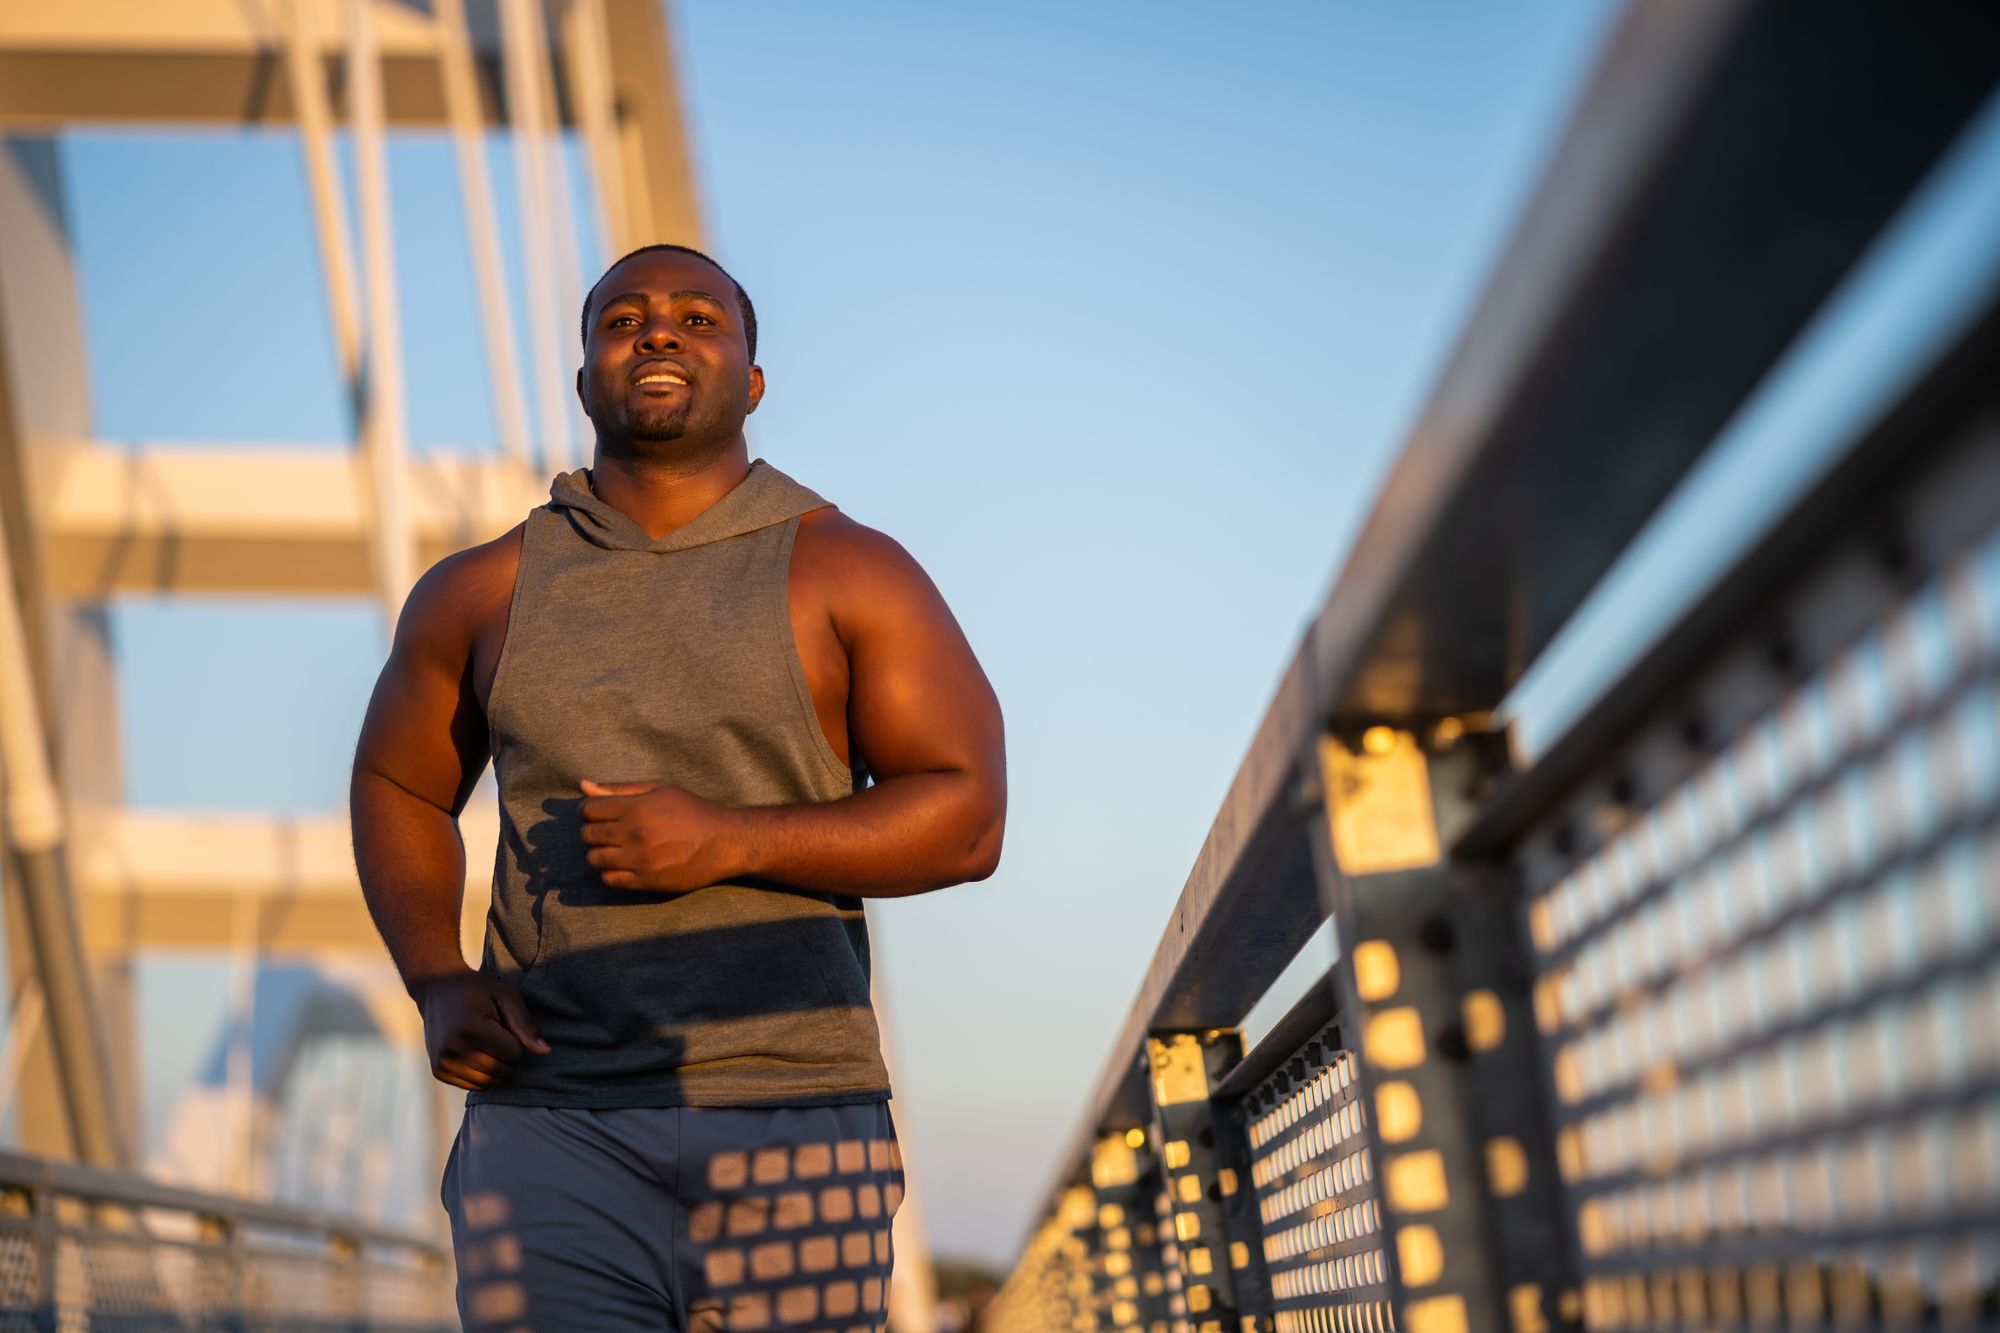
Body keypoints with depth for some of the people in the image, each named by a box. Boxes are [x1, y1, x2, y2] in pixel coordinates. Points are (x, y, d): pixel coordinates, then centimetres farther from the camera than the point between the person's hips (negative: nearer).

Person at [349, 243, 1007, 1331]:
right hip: (551, 1112, 1)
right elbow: (396, 788, 25)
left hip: (789, 1113, -1)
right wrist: (438, 986, 6)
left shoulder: (849, 573, 5)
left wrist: (729, 840, -14)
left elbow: (966, 816, -1)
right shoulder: (483, 593, 12)